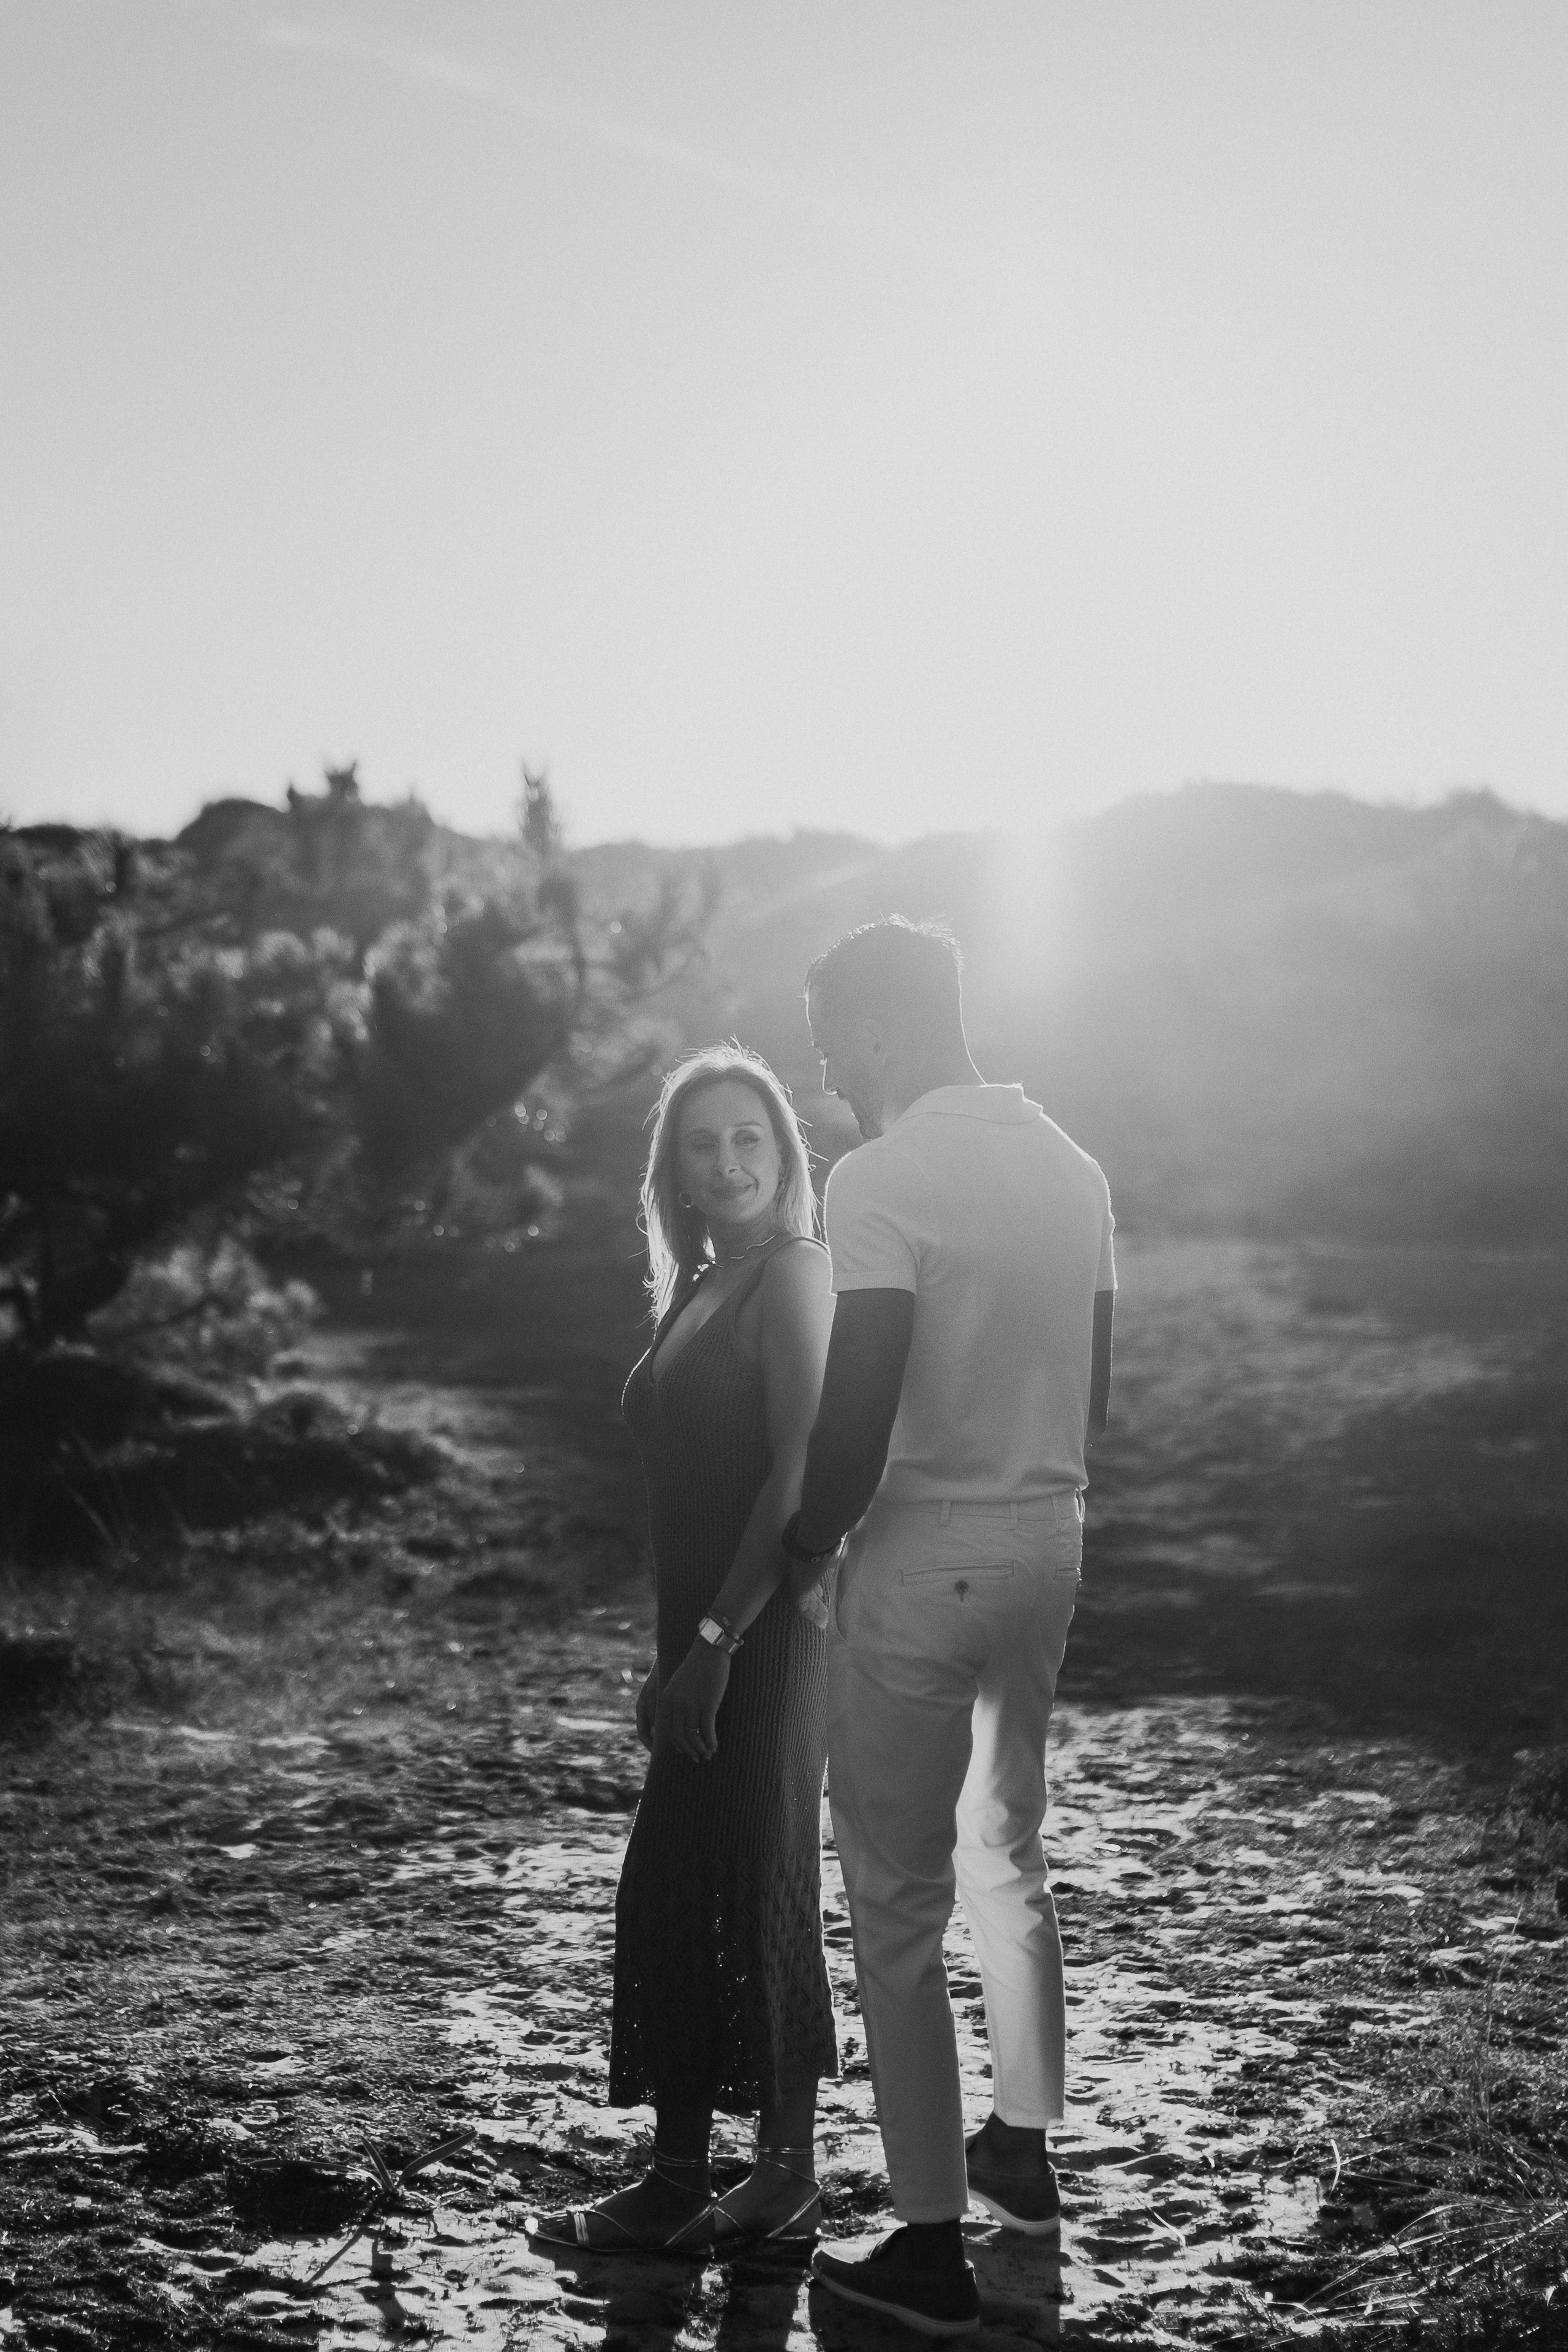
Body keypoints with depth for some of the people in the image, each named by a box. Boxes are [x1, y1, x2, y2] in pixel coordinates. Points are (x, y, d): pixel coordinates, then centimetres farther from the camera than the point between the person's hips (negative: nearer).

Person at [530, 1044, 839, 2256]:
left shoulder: (793, 1273, -11)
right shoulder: (701, 1290, 15)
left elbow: (796, 1478, -18)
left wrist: (714, 1642, -19)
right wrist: (671, 1656, 13)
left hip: (766, 1635, -8)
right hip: (706, 1637, 8)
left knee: (754, 1893, 0)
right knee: (672, 1894, 10)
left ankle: (788, 2178, 14)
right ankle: (678, 2179, 20)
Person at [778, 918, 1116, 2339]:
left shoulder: (883, 1181, -16)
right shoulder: (1071, 1167, 7)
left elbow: (857, 1420, -21)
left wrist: (807, 1545, -6)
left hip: (923, 1558, -8)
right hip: (1050, 1542, 8)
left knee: (898, 1905, 1)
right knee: (1009, 1861, 23)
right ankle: (1023, 2155, 36)